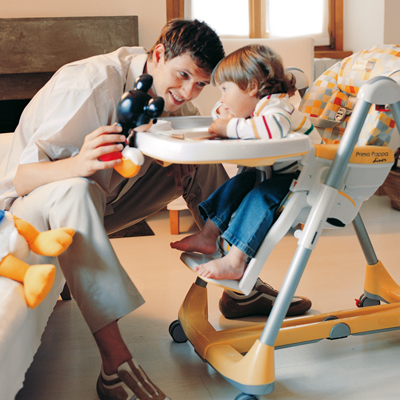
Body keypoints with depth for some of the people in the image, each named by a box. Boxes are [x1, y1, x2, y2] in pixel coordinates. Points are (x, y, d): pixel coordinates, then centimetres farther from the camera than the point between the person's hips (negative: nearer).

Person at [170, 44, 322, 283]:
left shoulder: (275, 106, -23)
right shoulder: (254, 107, 7)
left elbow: (274, 127, -50)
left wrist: (230, 128, -37)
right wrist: (223, 113, 0)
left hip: (304, 174, -10)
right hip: (279, 172, 10)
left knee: (260, 196, -26)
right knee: (241, 182, 1)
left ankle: (235, 262, -31)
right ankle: (208, 236, 5)